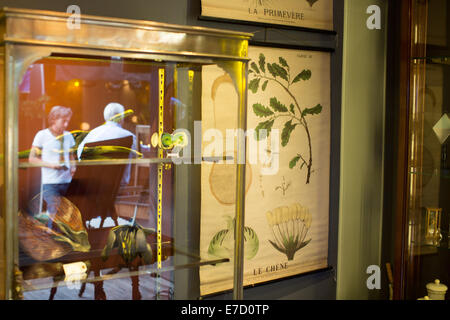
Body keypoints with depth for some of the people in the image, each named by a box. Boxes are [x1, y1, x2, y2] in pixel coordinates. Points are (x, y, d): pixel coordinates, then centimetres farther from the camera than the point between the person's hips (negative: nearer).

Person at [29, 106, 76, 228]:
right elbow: (32, 158, -1)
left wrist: (73, 167, 1)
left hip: (67, 181, 5)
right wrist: (50, 165, -15)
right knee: (55, 214, -11)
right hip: (50, 182, -5)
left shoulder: (68, 136, 10)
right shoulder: (42, 135, -3)